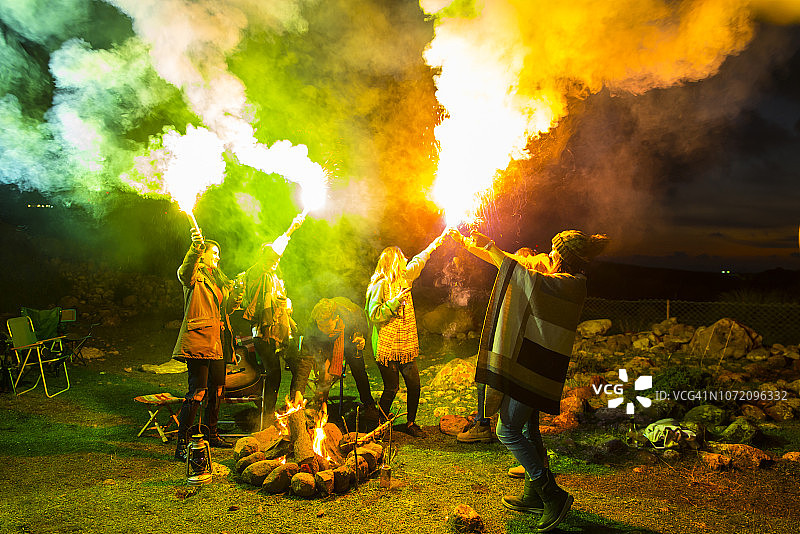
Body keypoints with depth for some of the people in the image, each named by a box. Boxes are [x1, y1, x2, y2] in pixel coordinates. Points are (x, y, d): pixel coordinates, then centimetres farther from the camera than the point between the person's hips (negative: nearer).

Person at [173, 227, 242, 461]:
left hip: (217, 341, 9)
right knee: (197, 391, -12)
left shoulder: (217, 278, 23)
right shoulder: (195, 274, -2)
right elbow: (185, 274, -29)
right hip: (199, 338, -9)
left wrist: (234, 299, 4)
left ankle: (211, 435, 31)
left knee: (217, 389, 15)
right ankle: (182, 444, -6)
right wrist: (195, 248, -46)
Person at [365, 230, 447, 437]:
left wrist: (434, 244, 36)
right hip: (386, 347, -7)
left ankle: (410, 423, 22)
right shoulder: (379, 286, -11)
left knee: (414, 385, 4)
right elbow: (374, 315, -17)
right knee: (392, 388, -1)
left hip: (406, 346, 7)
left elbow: (418, 262, 28)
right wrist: (395, 302, -22)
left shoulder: (404, 278, 10)